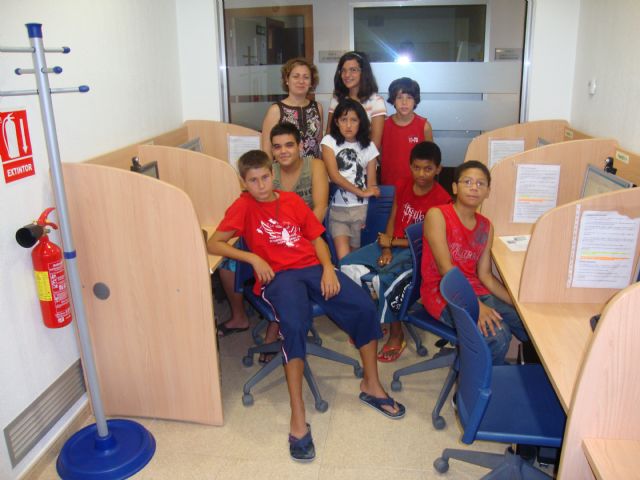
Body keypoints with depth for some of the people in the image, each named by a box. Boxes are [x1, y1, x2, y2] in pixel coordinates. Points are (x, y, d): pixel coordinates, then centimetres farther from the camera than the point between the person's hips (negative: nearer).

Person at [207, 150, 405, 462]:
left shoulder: (292, 200, 17)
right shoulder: (243, 207, 6)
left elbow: (316, 238, 16)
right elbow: (213, 244, -1)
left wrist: (328, 268, -3)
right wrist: (253, 258, -12)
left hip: (313, 267, 4)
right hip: (277, 275, -4)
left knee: (364, 307, -16)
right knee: (294, 325, -35)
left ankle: (371, 385, 6)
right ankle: (298, 420, -26)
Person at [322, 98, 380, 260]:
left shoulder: (369, 146, 7)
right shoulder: (329, 141, 3)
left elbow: (372, 184, 3)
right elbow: (334, 176, -9)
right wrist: (361, 192, -13)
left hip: (361, 209, 2)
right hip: (337, 209, -1)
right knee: (343, 257, -12)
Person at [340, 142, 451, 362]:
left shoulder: (441, 199, -15)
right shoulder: (403, 188, 4)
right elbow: (392, 219, 8)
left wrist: (392, 242, -10)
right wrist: (386, 250, -7)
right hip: (392, 244, 7)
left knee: (386, 281, -32)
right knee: (347, 264, -11)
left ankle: (396, 335, -8)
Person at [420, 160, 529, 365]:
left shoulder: (486, 226, 9)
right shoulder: (437, 215, -10)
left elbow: (484, 274, 6)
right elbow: (445, 266, -18)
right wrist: (476, 305, -27)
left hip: (475, 289, 7)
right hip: (443, 292, -6)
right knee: (497, 335, -25)